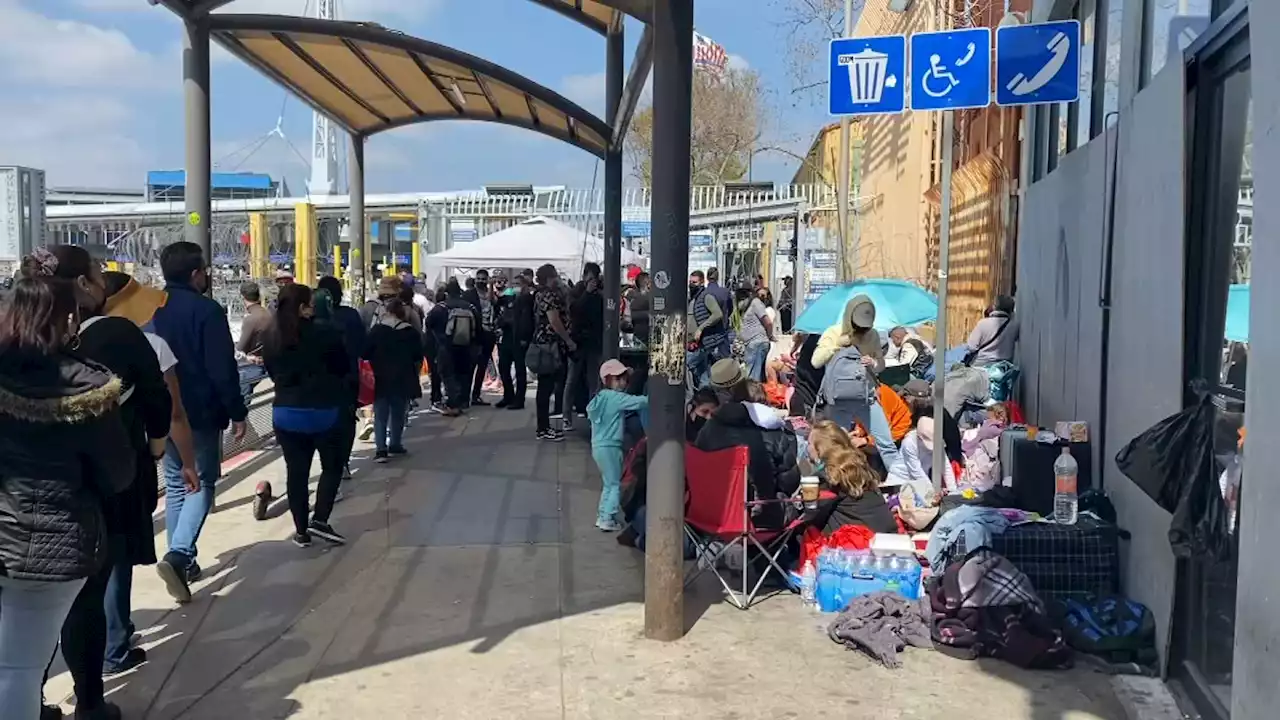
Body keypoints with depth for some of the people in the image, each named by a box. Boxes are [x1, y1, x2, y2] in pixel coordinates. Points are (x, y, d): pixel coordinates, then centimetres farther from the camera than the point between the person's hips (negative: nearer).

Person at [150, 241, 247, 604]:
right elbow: (223, 370, -17)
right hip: (200, 413, -6)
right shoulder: (206, 310, -14)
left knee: (175, 484, 15)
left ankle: (182, 560, 18)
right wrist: (237, 413, -10)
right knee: (202, 483, 1)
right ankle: (178, 554, -16)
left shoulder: (150, 311, 8)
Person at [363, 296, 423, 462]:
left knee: (380, 415, 0)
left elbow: (366, 353, -4)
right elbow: (418, 358, 4)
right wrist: (412, 372, 21)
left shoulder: (376, 330, -3)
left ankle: (381, 449, -11)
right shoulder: (412, 332, 1)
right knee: (398, 414, 15)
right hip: (403, 379, 1)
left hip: (381, 379, -1)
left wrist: (375, 367, 10)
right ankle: (395, 445, 22)